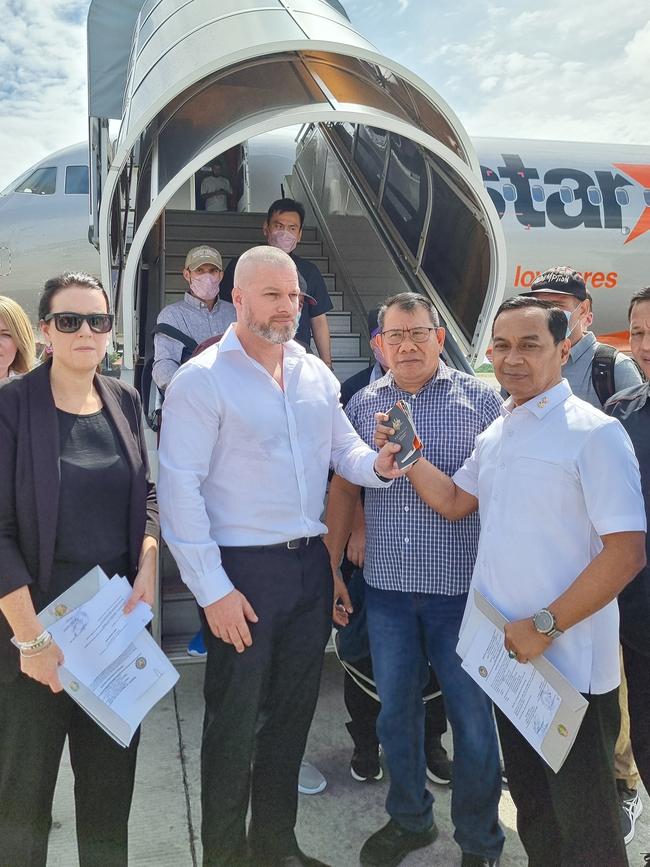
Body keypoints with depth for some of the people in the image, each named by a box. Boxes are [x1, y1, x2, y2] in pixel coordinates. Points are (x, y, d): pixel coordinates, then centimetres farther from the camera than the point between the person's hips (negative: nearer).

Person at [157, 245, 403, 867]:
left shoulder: (315, 373, 8)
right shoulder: (201, 379, -11)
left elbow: (344, 450, 12)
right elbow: (179, 488, -14)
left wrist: (377, 465, -11)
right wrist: (213, 588, -16)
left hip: (310, 562, 6)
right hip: (242, 570, -6)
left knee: (293, 712, 18)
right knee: (234, 722, 8)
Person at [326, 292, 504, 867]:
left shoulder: (480, 399, -2)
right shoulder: (363, 404, 6)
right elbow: (344, 489, 10)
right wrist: (332, 570, 7)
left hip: (462, 585, -3)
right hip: (387, 586, 3)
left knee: (473, 717, 8)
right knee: (395, 711, 16)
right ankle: (410, 819, 40)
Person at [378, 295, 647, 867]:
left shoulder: (593, 433, -15)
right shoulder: (496, 434, 8)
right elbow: (453, 502, 18)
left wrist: (546, 625, -18)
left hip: (570, 663, -6)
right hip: (509, 651, 7)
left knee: (583, 820, 10)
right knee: (531, 801, 22)